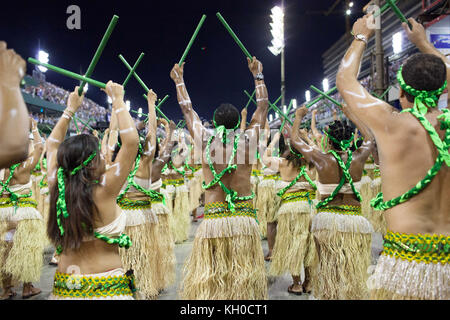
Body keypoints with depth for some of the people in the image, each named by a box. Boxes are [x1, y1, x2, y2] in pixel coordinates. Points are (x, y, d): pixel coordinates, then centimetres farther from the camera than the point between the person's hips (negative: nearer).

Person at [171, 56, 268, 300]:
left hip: (212, 221, 1)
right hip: (244, 219, 0)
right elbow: (262, 107, 16)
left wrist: (179, 80, 33)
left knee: (208, 279, 7)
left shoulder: (204, 141, 1)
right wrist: (258, 75, 28)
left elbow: (187, 109, 17)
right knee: (244, 277, 5)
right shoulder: (248, 141, 0)